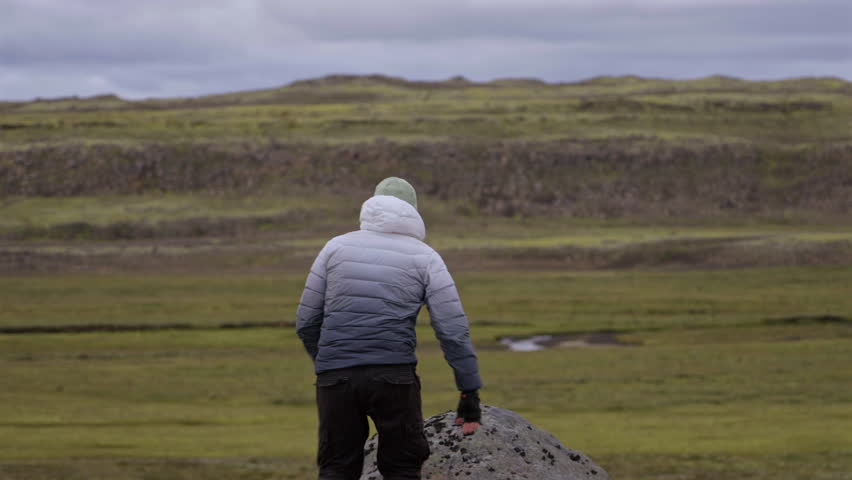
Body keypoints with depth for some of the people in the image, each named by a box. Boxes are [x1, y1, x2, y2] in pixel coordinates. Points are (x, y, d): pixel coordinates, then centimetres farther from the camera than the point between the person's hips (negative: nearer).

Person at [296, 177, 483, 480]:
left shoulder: (335, 247, 14)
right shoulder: (424, 257, 8)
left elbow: (306, 322, 14)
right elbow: (453, 330, 0)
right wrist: (470, 392, 3)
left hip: (335, 376, 2)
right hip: (394, 375, -2)